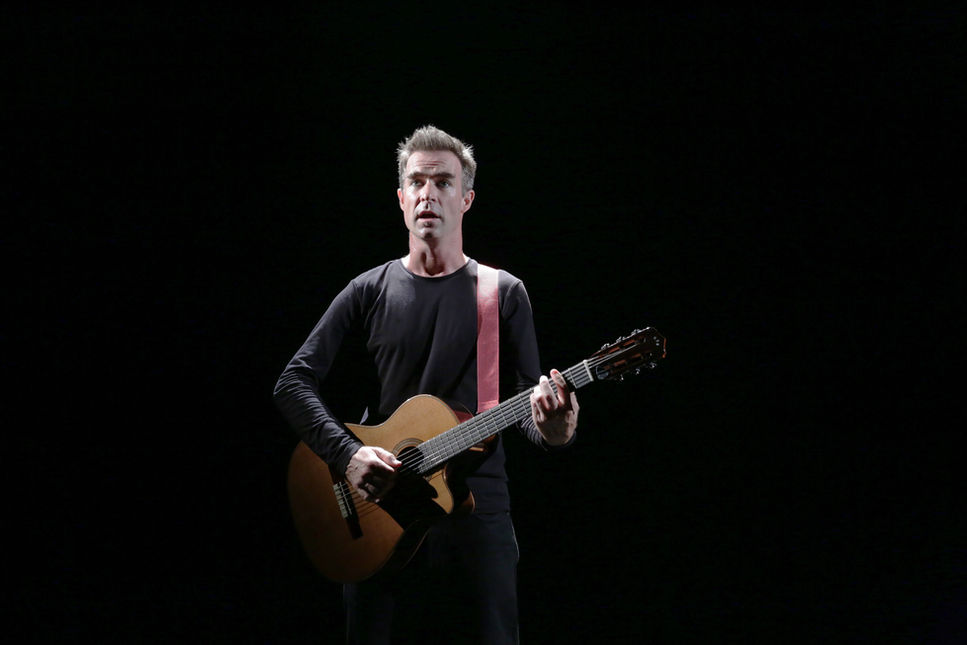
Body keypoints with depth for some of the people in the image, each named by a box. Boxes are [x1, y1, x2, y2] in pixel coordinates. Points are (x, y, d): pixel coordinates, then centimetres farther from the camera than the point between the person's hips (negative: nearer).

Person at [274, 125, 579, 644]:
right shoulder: (369, 293, 6)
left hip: (477, 511, 0)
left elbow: (522, 399, 2)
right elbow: (294, 382, 3)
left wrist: (550, 430, -21)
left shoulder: (503, 294, 5)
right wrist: (347, 453, -12)